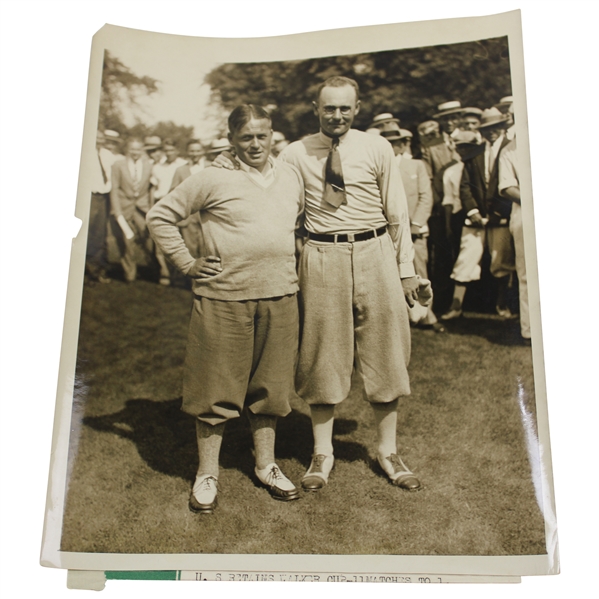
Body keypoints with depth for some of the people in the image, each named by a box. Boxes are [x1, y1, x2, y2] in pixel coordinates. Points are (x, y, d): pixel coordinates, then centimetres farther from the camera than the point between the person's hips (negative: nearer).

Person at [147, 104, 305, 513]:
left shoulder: (291, 176, 11)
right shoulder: (213, 178, -4)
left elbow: (303, 220, 27)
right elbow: (161, 216, -1)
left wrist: (292, 261, 14)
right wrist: (187, 263, -5)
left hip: (279, 297, 4)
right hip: (224, 298, -4)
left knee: (269, 385, 13)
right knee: (217, 385, 5)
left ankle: (267, 466, 29)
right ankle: (207, 473, 21)